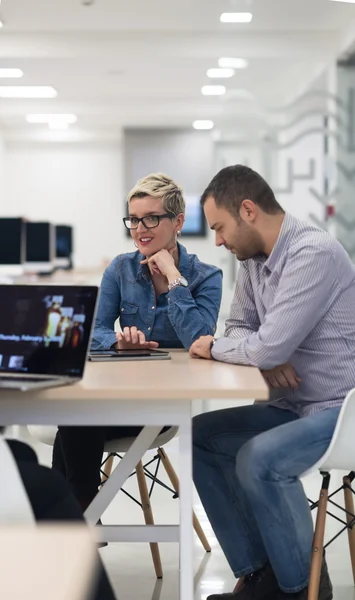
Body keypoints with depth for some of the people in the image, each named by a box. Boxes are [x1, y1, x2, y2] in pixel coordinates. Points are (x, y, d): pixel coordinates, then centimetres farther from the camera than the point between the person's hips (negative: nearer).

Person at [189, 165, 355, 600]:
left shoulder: (313, 253, -22)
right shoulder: (252, 259, 6)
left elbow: (270, 346, -27)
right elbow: (239, 329, 13)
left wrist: (214, 348, -8)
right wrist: (265, 358, -10)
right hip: (296, 406, 9)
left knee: (258, 460, -28)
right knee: (201, 436, 1)